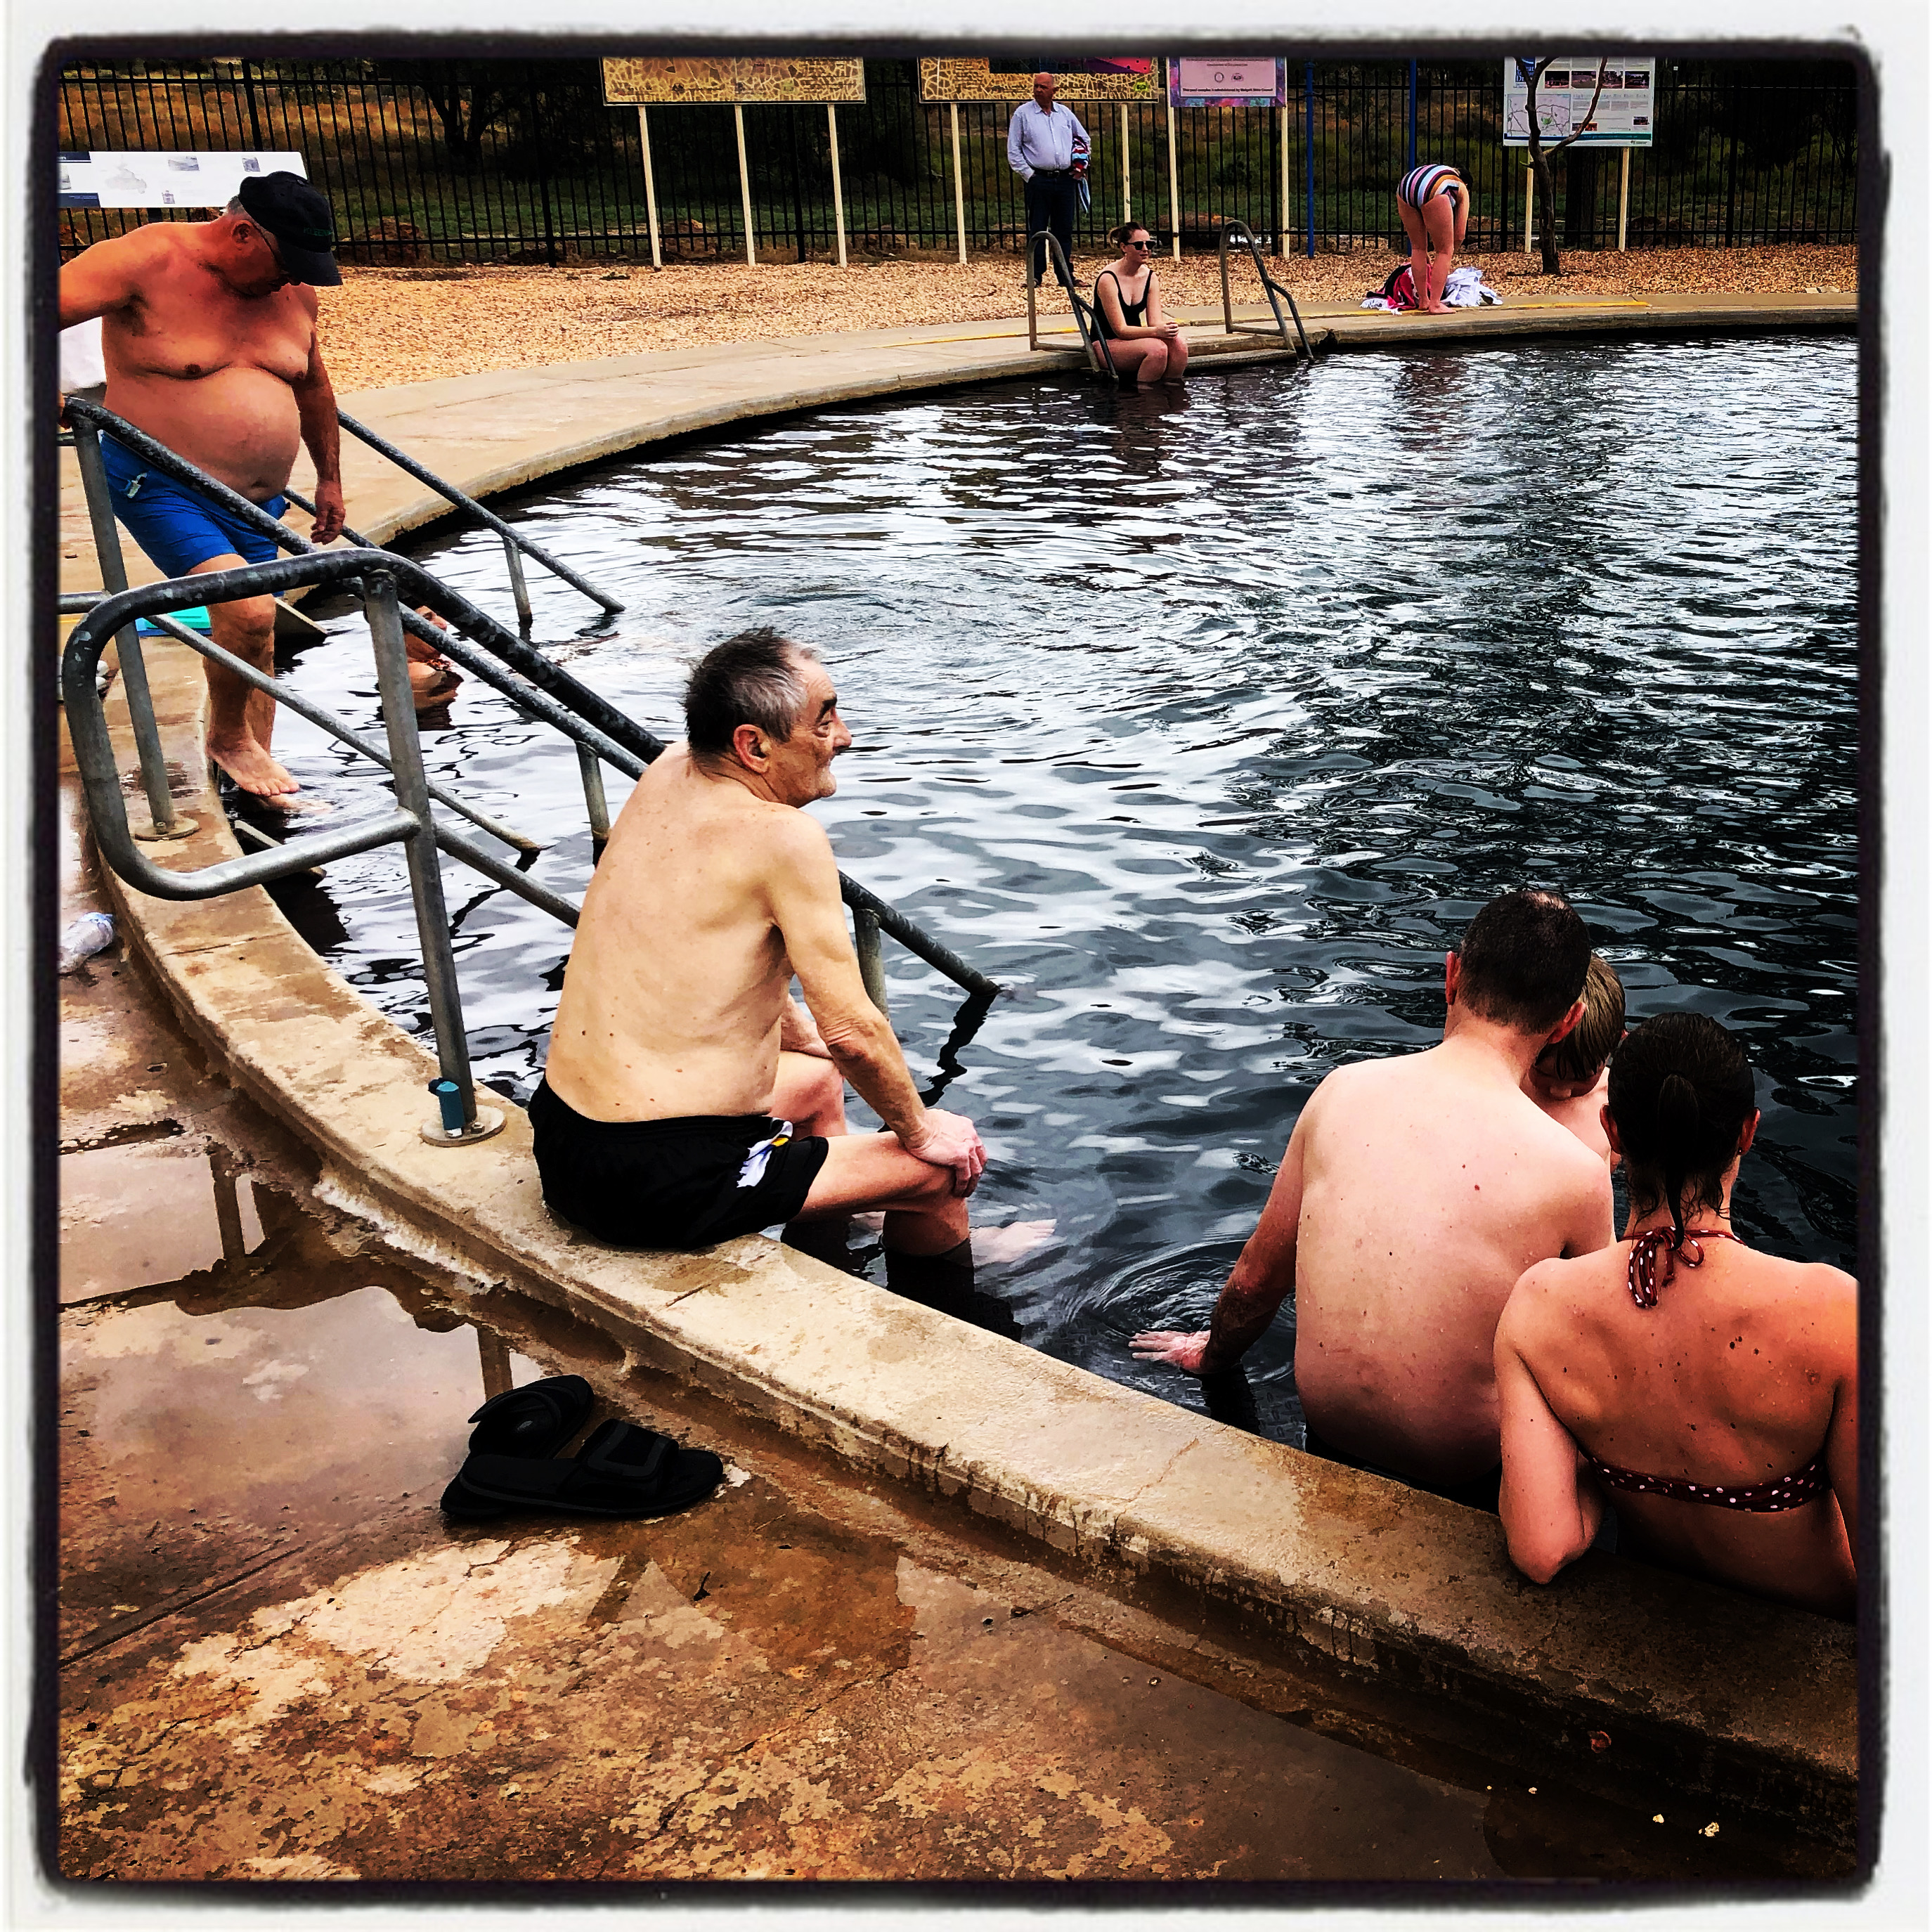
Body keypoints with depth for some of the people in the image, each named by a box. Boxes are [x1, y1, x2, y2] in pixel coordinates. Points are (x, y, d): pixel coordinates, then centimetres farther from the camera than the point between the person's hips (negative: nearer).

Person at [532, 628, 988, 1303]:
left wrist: (811, 1043, 28)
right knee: (940, 1171, 7)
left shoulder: (669, 774, 5)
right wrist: (920, 1130, -1)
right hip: (662, 1184, -9)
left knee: (816, 1081, 34)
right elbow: (854, 1031, -19)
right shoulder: (783, 835, -20)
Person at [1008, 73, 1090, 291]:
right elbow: (1013, 150, 1)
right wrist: (1028, 175, -6)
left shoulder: (1065, 114, 12)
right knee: (1036, 230, -4)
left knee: (1064, 230, 6)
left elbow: (1085, 140, 24)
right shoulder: (1023, 113, 2)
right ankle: (1035, 276, 0)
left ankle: (1066, 276, 10)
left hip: (1066, 180, 3)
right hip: (1039, 180, -3)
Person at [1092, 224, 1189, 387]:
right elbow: (1120, 330, -21)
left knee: (1178, 344, -23)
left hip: (1134, 339, 6)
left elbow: (1155, 322, 0)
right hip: (1107, 345, -6)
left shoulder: (1149, 276, 4)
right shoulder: (1108, 279, -17)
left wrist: (1167, 328, -25)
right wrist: (1157, 331, -33)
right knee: (1157, 348, -32)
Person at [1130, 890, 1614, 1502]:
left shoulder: (1341, 1091, -10)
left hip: (1328, 1448, 4)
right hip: (1460, 1484, -4)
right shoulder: (1575, 1173, -21)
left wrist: (1211, 1354, 27)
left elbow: (1258, 1273, 5)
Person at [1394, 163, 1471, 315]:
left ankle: (1423, 301, 26)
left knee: (1417, 247, 22)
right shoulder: (1462, 189, 29)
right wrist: (1450, 255, 40)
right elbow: (1460, 234, 22)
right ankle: (1435, 305, 3)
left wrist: (1426, 253, 53)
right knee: (1444, 251, 9)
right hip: (1432, 192, -5)